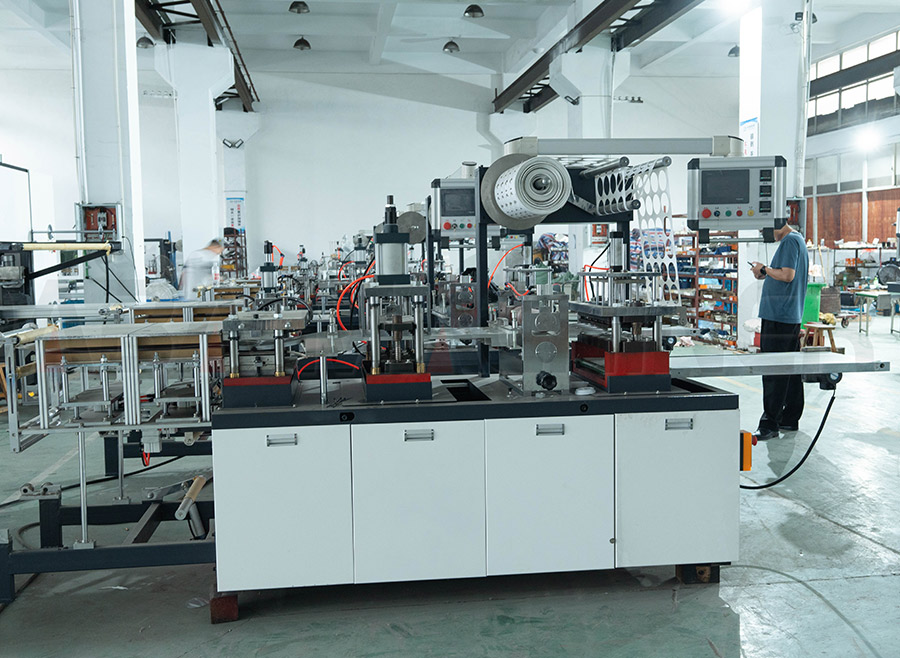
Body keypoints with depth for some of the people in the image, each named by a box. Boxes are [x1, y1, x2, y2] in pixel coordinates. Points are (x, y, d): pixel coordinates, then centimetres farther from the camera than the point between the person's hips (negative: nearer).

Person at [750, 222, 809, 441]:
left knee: (773, 370, -10)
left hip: (778, 315, -11)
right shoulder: (797, 239, 20)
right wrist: (765, 274, 13)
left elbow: (787, 275, -20)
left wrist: (764, 269, -6)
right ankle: (791, 418, 21)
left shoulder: (789, 241, -12)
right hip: (792, 315, 11)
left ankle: (770, 424, -9)